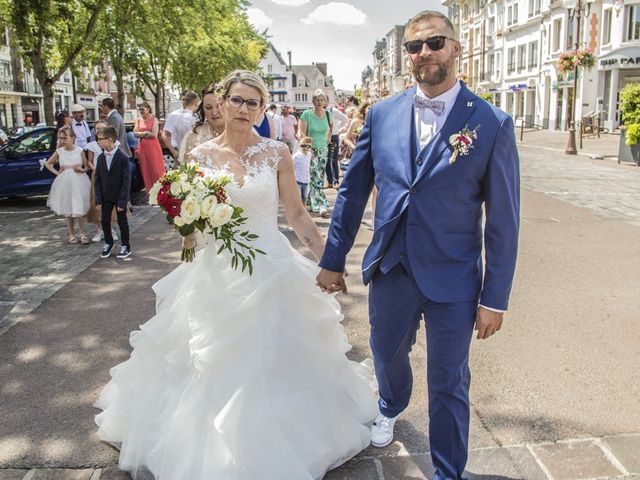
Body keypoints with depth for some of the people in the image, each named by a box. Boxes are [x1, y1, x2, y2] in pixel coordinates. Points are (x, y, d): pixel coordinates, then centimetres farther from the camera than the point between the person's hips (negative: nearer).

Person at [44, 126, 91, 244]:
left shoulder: (80, 151, -4)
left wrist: (81, 170, -16)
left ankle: (82, 234, 8)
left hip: (79, 182, -2)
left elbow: (87, 167, 4)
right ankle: (72, 234, 18)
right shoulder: (59, 151, 0)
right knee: (68, 211, 7)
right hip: (65, 183, 2)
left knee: (79, 210, -3)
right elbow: (47, 164, 14)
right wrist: (57, 173, 2)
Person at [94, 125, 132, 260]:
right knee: (105, 220, 8)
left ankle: (125, 246, 20)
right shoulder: (101, 158, 1)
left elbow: (126, 181, -15)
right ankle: (108, 243, 28)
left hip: (119, 196, -4)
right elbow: (98, 179, 4)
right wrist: (98, 198, -3)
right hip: (106, 196, 5)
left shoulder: (122, 158, -15)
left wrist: (122, 201, -17)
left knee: (122, 221, 6)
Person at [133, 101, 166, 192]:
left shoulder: (154, 119, -4)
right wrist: (147, 132, -11)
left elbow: (154, 134, -12)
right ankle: (149, 190, 16)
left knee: (155, 168, -1)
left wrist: (141, 134, -5)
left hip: (152, 146, -4)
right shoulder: (138, 120, 9)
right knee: (145, 170, 7)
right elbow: (135, 134, 0)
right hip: (142, 147, 4)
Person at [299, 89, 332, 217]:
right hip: (310, 150, -4)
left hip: (323, 150, 4)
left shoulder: (328, 114, 3)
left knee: (319, 178, 9)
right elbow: (302, 133, -10)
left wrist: (328, 139, 14)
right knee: (316, 179, -10)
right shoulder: (306, 114, -10)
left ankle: (310, 201, 25)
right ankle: (320, 205, -11)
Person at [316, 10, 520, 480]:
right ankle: (391, 409, 59)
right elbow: (352, 191, 5)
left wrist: (495, 298, -8)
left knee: (448, 384, 10)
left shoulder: (492, 123, -9)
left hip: (453, 281, -3)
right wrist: (333, 260, 7)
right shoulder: (382, 114, 0)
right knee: (387, 355, 25)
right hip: (390, 271, 4)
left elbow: (503, 220, -8)